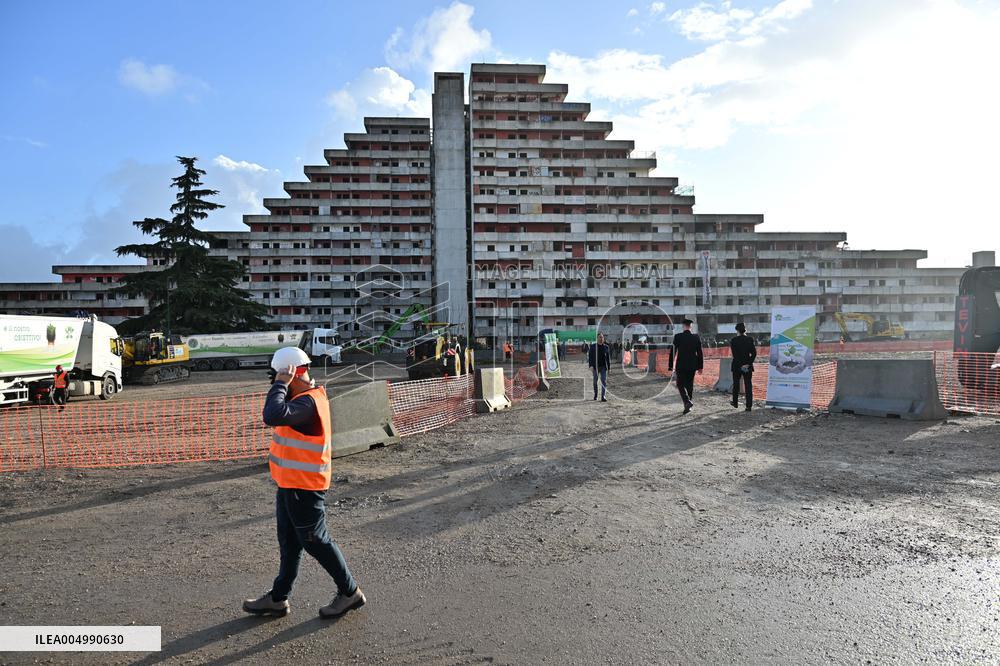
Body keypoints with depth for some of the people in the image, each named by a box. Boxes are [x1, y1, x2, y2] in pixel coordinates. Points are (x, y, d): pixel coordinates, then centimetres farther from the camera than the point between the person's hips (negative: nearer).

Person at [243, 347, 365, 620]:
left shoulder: (308, 403, -26)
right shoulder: (310, 394, 6)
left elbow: (272, 415, -41)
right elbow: (277, 413, 16)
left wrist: (280, 384, -30)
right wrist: (283, 385, 3)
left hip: (303, 488, -10)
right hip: (291, 484, 10)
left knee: (315, 542, 4)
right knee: (289, 543, 19)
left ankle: (350, 592, 20)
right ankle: (278, 598, 34)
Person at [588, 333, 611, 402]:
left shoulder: (606, 347, 5)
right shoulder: (593, 346, 0)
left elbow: (608, 357, 9)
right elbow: (590, 356, -3)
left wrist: (609, 367, 7)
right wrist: (590, 366, -14)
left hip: (603, 367, 0)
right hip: (595, 367, 0)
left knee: (604, 381, -11)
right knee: (595, 381, 12)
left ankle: (603, 397, -15)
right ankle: (595, 394, 33)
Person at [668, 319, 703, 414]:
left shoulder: (678, 337, -8)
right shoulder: (696, 338, 0)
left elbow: (673, 352, -7)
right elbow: (700, 353, 4)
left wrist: (670, 366, -1)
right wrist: (700, 367, 11)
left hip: (681, 365, -3)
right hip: (692, 365, 3)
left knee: (680, 384, 6)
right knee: (690, 385, 14)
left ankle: (687, 402, -15)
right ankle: (688, 406, 18)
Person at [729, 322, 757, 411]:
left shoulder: (734, 340, -8)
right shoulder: (750, 339, -2)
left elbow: (734, 355, -12)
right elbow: (754, 353, -7)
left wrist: (741, 365, -10)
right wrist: (748, 363, -7)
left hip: (737, 366, -1)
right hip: (748, 365, 1)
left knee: (736, 385, 16)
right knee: (748, 386, 2)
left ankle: (735, 403, 26)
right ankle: (749, 405, -2)